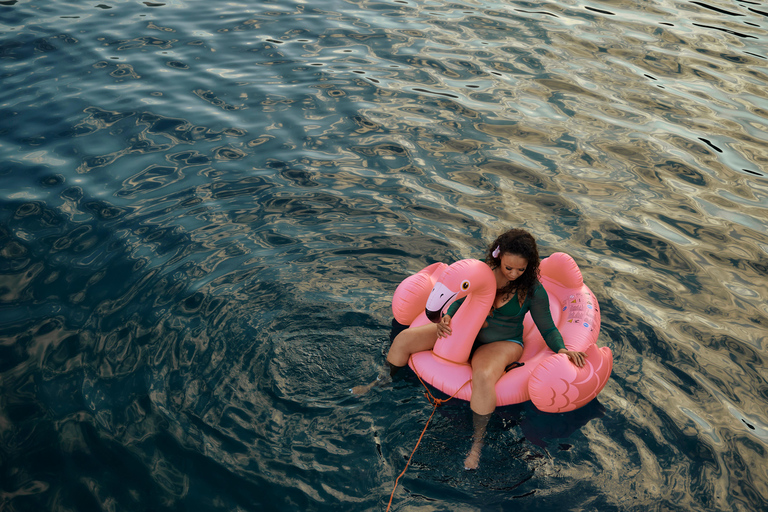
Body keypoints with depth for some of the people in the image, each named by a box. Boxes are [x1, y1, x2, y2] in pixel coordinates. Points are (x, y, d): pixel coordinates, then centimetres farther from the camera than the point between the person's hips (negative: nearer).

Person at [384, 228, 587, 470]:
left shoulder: (533, 291, -14)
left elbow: (548, 328, -5)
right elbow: (461, 300, 6)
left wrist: (561, 349, -24)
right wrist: (447, 317, -13)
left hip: (502, 343, -4)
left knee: (483, 377, -41)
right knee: (404, 339, -7)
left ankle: (477, 441, -15)